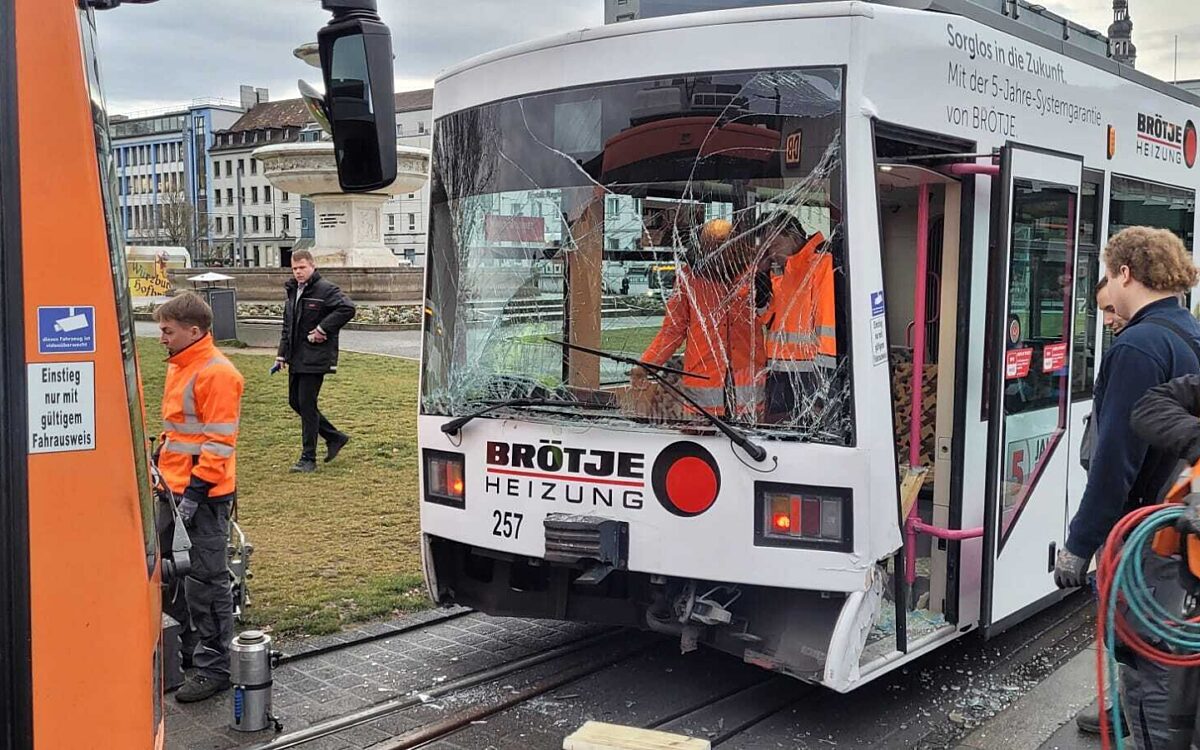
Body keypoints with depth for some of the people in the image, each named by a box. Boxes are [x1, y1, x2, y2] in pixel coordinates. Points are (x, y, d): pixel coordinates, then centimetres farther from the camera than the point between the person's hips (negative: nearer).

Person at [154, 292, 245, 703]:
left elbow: (218, 443, -19)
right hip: (178, 488, 9)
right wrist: (161, 460, 18)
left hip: (204, 495, -9)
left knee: (206, 582, -3)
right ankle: (189, 648, 31)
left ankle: (214, 667, 6)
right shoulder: (180, 367, 14)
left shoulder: (216, 373, -16)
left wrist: (195, 493, -21)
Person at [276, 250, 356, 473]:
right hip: (296, 359, 9)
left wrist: (322, 329, -22)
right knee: (295, 402, 13)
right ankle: (335, 437, 27)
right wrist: (282, 355, 15)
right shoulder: (292, 292, 15)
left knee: (307, 405, -6)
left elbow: (348, 308, -26)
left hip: (315, 359, -9)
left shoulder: (326, 289, -12)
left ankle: (308, 459, 3)